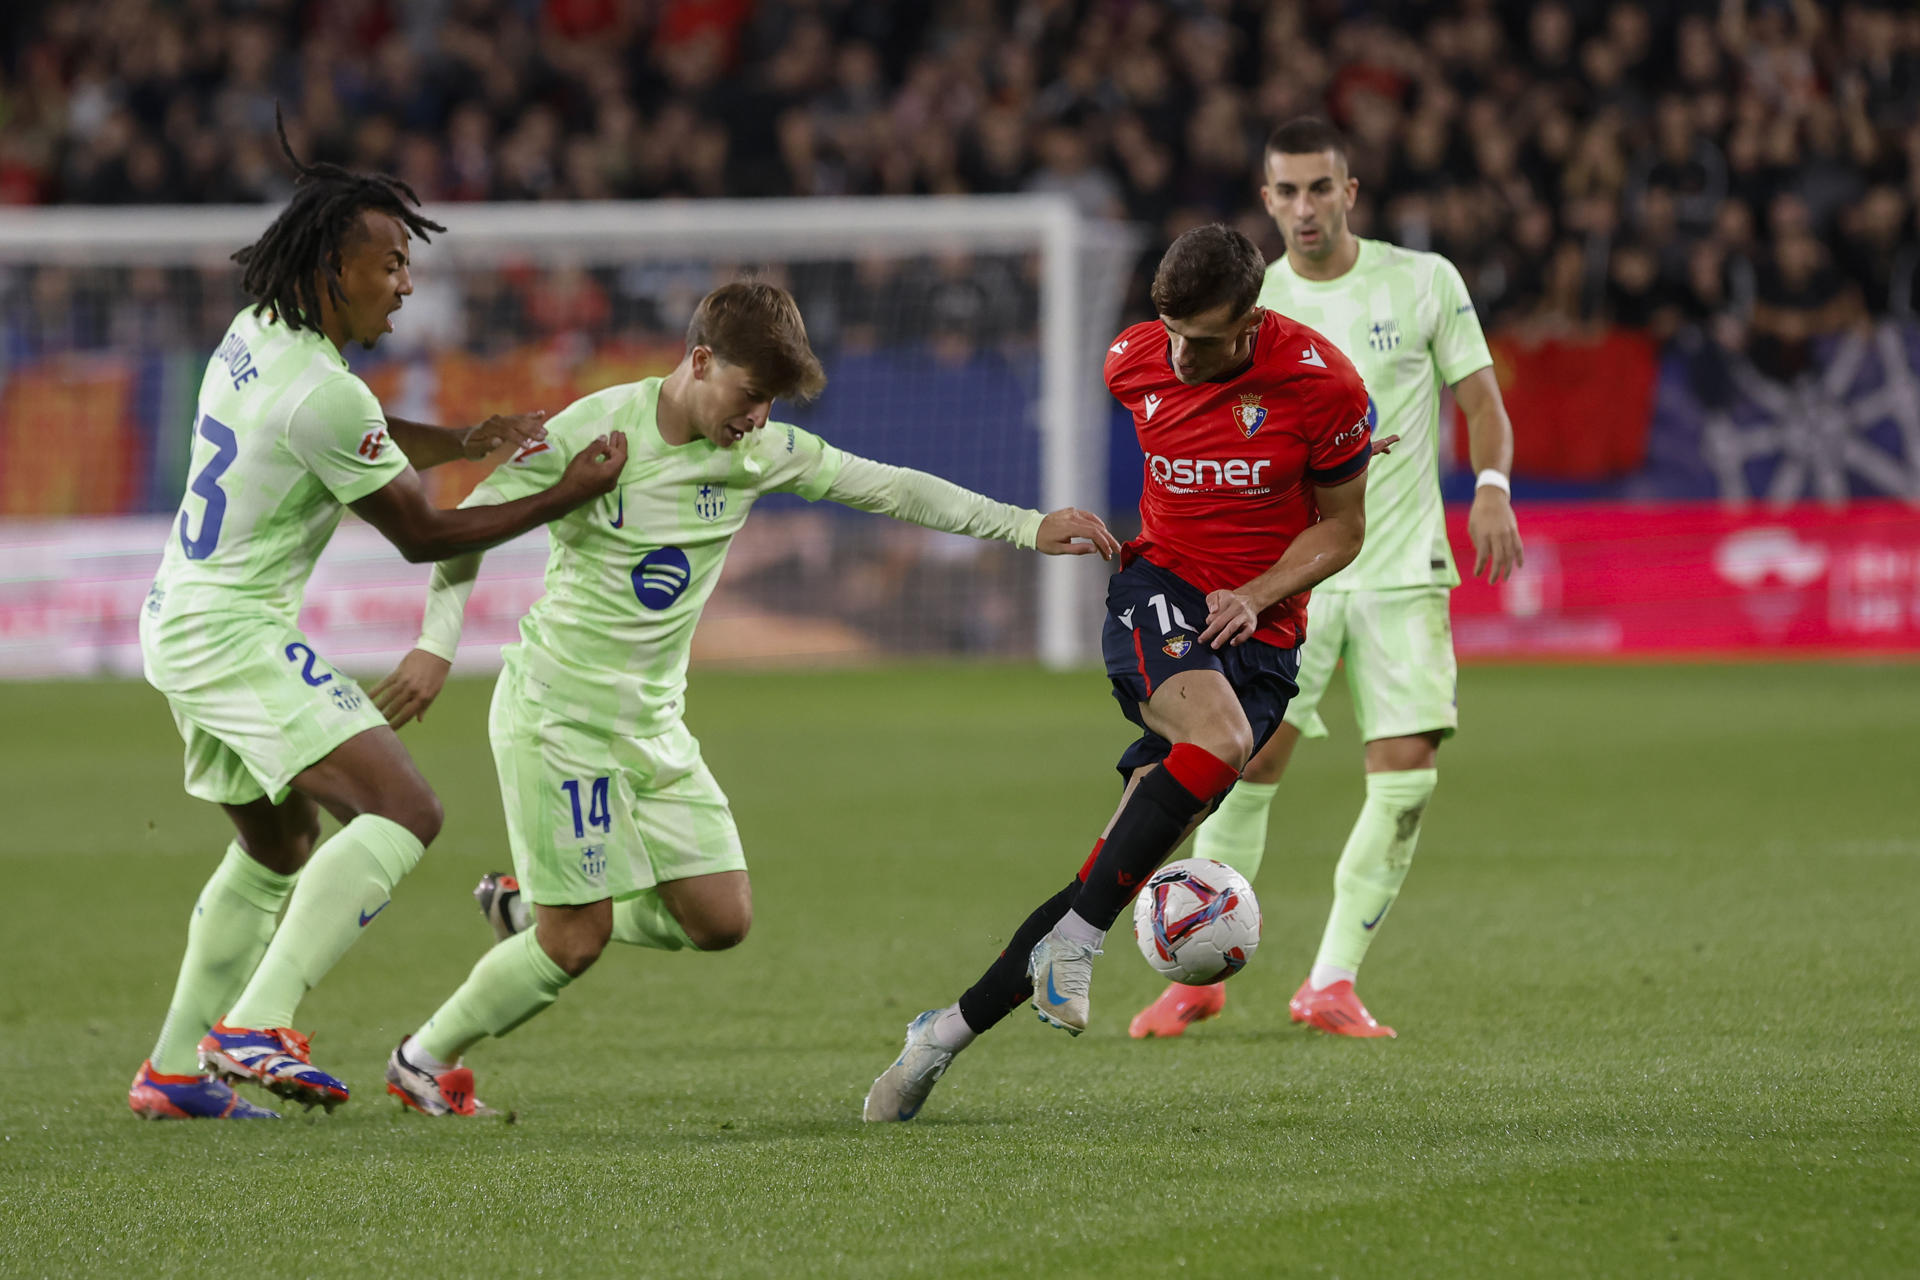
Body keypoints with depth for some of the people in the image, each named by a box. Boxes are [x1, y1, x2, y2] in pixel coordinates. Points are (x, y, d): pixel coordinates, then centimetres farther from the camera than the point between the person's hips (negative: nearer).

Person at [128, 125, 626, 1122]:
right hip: (238, 638, -10)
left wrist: (465, 441, 7)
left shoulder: (255, 336, 7)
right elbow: (421, 534, -13)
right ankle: (257, 1025, -27)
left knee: (279, 847, 25)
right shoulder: (324, 395, -22)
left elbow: (360, 441, 24)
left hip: (180, 621, 10)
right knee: (401, 813, -20)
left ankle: (175, 1069, 26)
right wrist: (568, 495, -9)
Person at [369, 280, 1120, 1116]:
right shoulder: (595, 431, -15)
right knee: (579, 940, -8)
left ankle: (529, 907, 19)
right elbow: (470, 525, -7)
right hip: (559, 713, -7)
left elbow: (888, 487, 6)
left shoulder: (758, 452, 1)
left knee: (723, 919, 0)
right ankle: (425, 1060, 13)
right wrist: (437, 644, -16)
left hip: (654, 724, 7)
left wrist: (1027, 527, 3)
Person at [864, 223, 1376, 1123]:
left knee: (1127, 864, -11)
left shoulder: (1323, 384, -11)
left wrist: (1257, 593, -13)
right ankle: (1072, 947, -29)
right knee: (1218, 737, -35)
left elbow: (1342, 528, -1)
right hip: (1158, 590, 0)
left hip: (1260, 633, 0)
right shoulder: (1134, 362, -2)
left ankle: (950, 1031, -1)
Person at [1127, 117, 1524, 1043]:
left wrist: (1492, 488, -13)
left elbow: (1481, 403, 5)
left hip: (1403, 570, 0)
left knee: (1406, 774, -9)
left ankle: (1331, 985, 1)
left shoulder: (1424, 282, 2)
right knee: (1250, 759, -11)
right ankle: (1198, 973, 5)